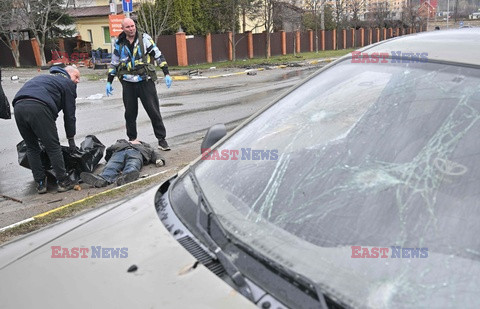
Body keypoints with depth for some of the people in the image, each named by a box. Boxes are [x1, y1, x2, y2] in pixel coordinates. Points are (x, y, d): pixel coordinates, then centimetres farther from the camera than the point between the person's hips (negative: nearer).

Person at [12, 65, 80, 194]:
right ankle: (62, 181, 10)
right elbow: (69, 114, 14)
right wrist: (71, 140, 21)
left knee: (31, 147, 17)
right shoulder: (68, 83, 18)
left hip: (18, 106, 7)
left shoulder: (43, 77, 39)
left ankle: (40, 183, 20)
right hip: (38, 107, -7)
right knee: (53, 147, 4)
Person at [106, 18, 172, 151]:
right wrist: (109, 82, 17)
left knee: (154, 111, -3)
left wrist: (167, 74, -8)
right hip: (128, 83, 3)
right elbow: (114, 64, 18)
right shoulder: (119, 44, 9)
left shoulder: (144, 38, 0)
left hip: (145, 81, -3)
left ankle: (161, 139, 4)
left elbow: (158, 55, -1)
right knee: (130, 113, 8)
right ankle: (132, 139, 23)